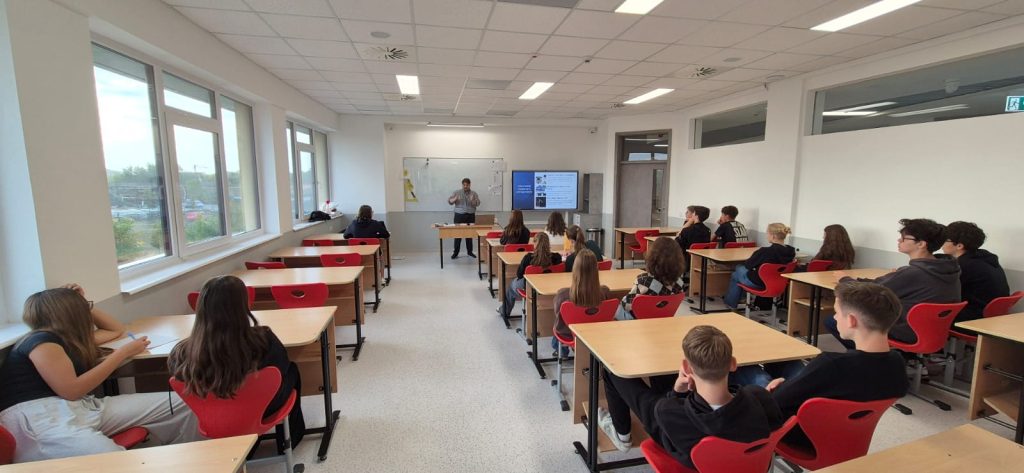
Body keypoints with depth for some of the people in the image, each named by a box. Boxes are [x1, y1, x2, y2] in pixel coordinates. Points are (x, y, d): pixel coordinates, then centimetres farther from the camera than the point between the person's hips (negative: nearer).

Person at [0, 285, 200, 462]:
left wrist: (81, 304, 30)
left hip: (82, 407, 9)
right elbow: (72, 390, -12)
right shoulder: (42, 341, -4)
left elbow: (116, 330, 40)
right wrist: (122, 353, -6)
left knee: (181, 406, -6)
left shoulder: (70, 338, 23)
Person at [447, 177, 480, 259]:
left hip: (470, 216, 1)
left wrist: (473, 201, -23)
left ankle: (470, 251, 16)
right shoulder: (456, 192, 4)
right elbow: (449, 201, -1)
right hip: (459, 215, -1)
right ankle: (455, 252, 3)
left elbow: (478, 203, -2)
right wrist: (454, 199, -23)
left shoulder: (474, 193, 7)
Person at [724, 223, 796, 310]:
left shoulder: (765, 251, -33)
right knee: (739, 267, 26)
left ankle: (731, 303, 39)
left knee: (735, 275, 24)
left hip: (759, 283, -7)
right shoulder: (791, 251, -12)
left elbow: (748, 264, -17)